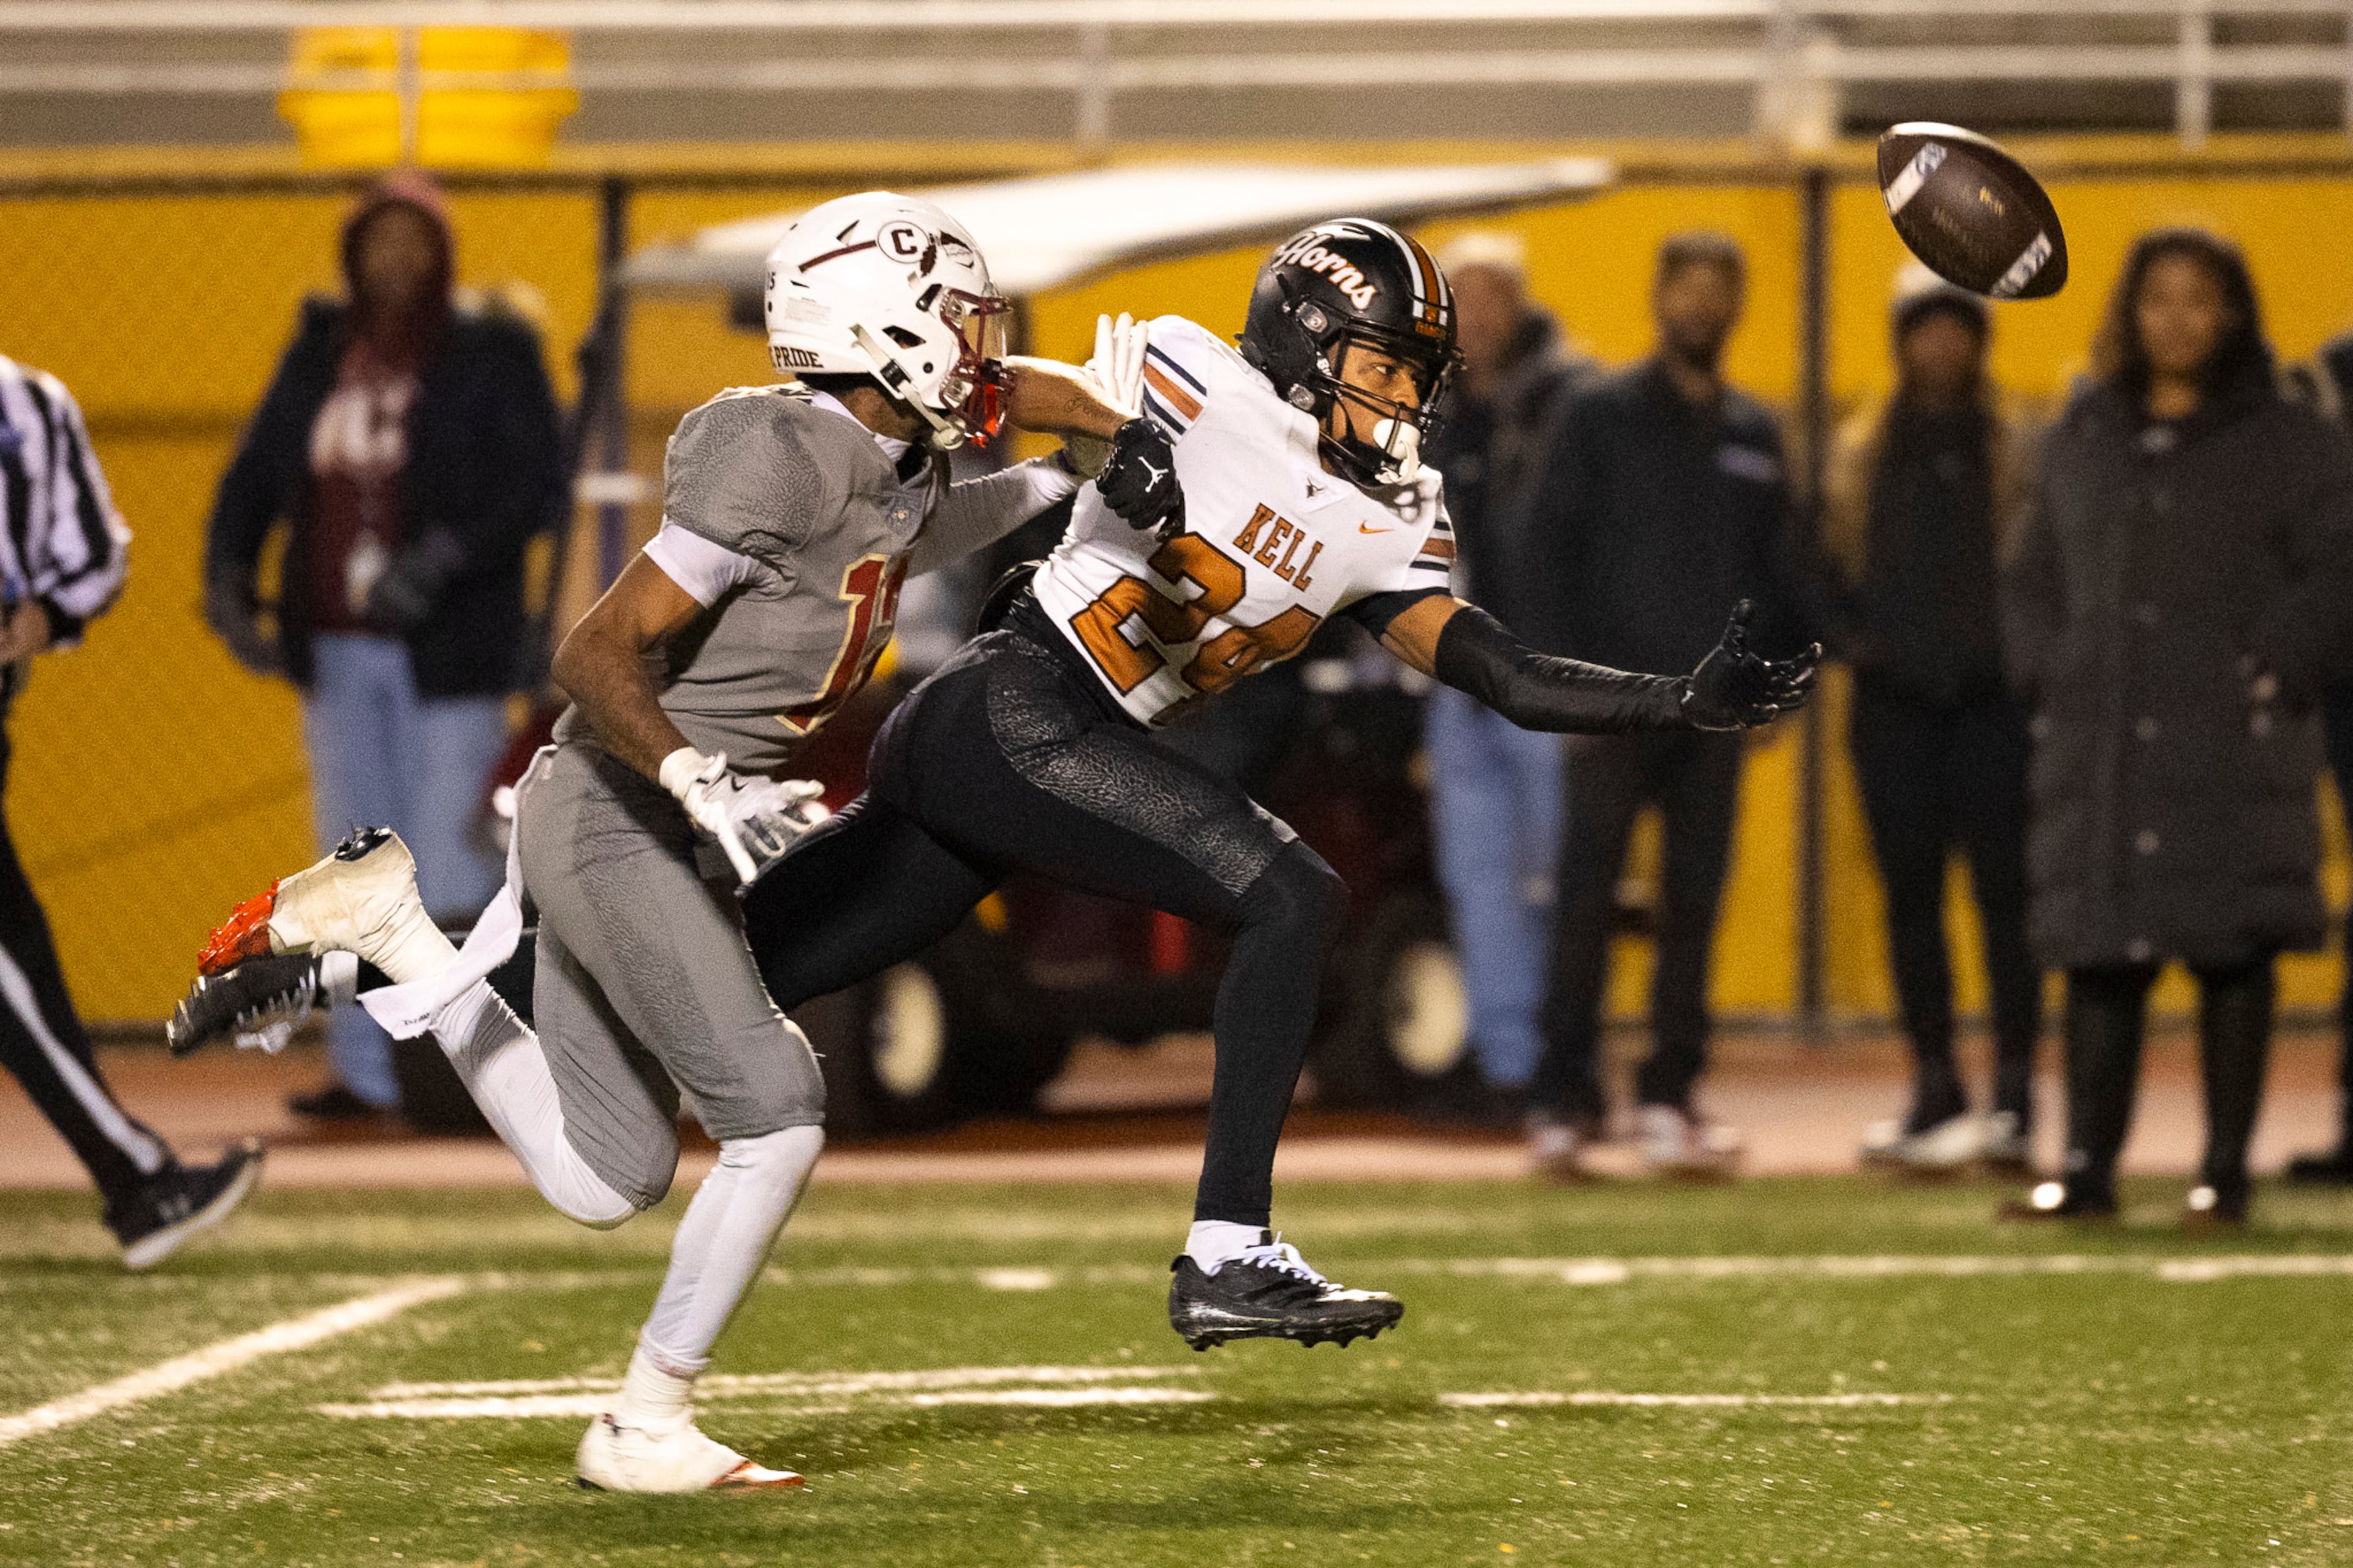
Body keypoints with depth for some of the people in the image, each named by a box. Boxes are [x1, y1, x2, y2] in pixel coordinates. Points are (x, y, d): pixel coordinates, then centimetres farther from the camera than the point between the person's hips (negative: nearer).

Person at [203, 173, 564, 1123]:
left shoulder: (492, 357, -3)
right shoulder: (319, 356, 12)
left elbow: (537, 489, -12)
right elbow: (255, 476, 11)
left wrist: (444, 558, -26)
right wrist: (227, 581, -6)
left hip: (449, 651, -6)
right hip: (338, 650, 6)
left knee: (453, 870, -10)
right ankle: (367, 1070, 12)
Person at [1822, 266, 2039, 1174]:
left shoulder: (2017, 452, 2)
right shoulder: (1859, 454, 12)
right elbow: (1827, 564, 15)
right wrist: (1849, 638, 2)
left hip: (1992, 701, -3)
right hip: (1893, 706, 3)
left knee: (2004, 893, -6)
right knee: (1910, 896, 5)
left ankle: (2013, 1092, -4)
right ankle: (1934, 1091, 12)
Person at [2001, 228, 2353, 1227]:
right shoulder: (2083, 440, 15)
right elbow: (2035, 577, 22)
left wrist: (2273, 677, -10)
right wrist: (2045, 679, 8)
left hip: (2230, 754, -3)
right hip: (2100, 750, 3)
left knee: (2231, 957, -4)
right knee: (2097, 956, 2)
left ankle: (2225, 1172, 0)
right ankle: (2087, 1166, 5)